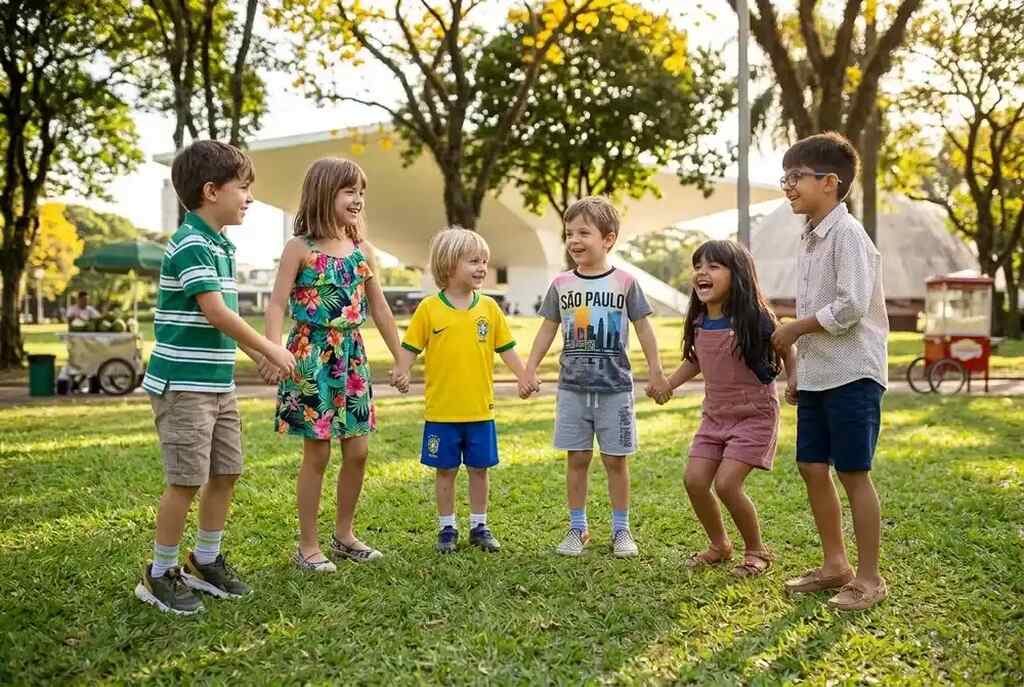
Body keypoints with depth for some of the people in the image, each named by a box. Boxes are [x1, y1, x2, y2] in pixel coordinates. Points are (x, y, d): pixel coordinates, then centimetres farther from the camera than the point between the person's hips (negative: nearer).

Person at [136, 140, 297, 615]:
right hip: (184, 384, -9)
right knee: (187, 480, -4)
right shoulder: (190, 245, -16)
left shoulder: (221, 247, 13)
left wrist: (258, 355, 14)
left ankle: (205, 562, 29)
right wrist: (270, 348, -14)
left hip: (218, 383, 9)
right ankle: (160, 575, 12)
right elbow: (216, 313, -22)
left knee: (227, 472, 13)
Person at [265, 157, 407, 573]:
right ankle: (308, 546, 13)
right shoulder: (300, 248, -7)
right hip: (311, 357, -5)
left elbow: (379, 308, 14)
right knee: (317, 454, 0)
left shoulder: (363, 250, 8)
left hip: (352, 357, 5)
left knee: (357, 452, 7)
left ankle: (344, 535, 25)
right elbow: (278, 304, -12)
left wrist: (400, 359, 16)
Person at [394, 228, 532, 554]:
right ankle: (447, 528, 23)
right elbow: (410, 347, -2)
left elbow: (506, 348, 9)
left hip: (480, 408, 2)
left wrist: (524, 377, 1)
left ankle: (479, 526, 25)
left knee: (479, 469, 11)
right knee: (446, 470, 9)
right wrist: (402, 374, -18)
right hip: (442, 410, -2)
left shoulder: (489, 307, 2)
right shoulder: (429, 308, -5)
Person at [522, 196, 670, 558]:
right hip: (572, 387, 2)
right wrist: (530, 370, 5)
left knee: (615, 459, 5)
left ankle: (621, 529, 17)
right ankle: (577, 528, 18)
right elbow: (548, 329, 10)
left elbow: (644, 328, 2)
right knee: (576, 458, 7)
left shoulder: (625, 282, -3)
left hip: (614, 388, -2)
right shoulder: (561, 284, 3)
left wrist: (656, 372, 1)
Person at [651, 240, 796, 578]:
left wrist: (794, 379, -22)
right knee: (694, 480, -2)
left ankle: (757, 551, 9)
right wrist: (667, 385, 12)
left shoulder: (755, 318, -18)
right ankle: (719, 546, 23)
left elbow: (786, 351, -5)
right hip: (715, 415, 6)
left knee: (726, 483, -16)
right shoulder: (699, 322, 0)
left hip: (754, 415, -6)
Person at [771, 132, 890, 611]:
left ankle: (869, 578, 11)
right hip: (816, 374, 9)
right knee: (812, 468, 11)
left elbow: (850, 307, -23)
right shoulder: (809, 238, 14)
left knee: (853, 473, -2)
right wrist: (798, 369, 17)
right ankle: (835, 565, 25)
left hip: (852, 374, -9)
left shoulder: (847, 234, -14)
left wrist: (793, 330, -12)